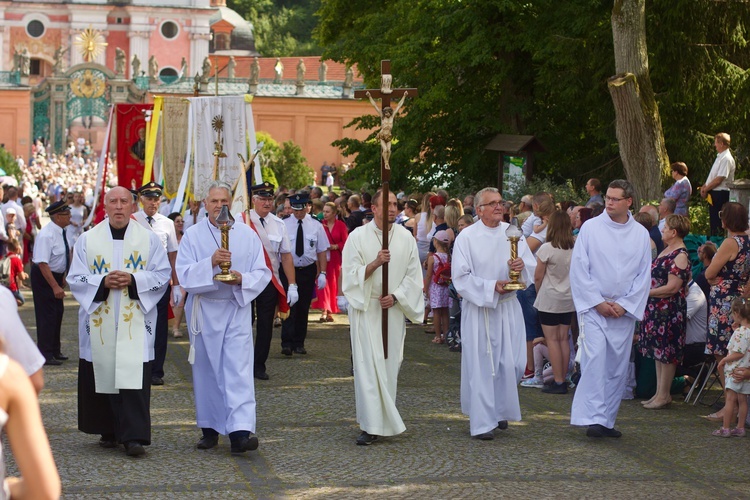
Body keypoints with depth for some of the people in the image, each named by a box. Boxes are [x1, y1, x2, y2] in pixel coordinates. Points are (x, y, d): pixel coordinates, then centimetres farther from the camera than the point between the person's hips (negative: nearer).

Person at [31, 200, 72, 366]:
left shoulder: (60, 232, 1)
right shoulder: (47, 235, -26)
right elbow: (43, 263, -30)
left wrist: (62, 278, 20)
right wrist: (55, 286, -31)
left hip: (56, 275, 9)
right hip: (43, 277, -9)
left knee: (58, 312, 16)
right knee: (47, 315, -6)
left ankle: (55, 351, 29)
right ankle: (46, 355, 1)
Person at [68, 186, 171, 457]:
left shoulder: (149, 239, 5)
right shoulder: (87, 240, 7)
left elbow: (163, 275, 2)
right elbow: (75, 279, 4)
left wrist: (133, 280, -14)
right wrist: (103, 282, -13)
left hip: (136, 321, -2)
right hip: (99, 321, 2)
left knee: (134, 379, -9)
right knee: (103, 375, 4)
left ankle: (134, 436, -11)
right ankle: (109, 432, 17)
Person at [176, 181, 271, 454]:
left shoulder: (247, 234, 5)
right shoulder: (192, 235, 3)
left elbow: (262, 272, 4)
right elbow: (184, 273, -7)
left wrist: (242, 279, -16)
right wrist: (210, 263, -23)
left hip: (236, 309, -1)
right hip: (204, 310, 1)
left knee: (238, 367, -11)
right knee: (206, 369, 7)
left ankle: (240, 431, -20)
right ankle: (210, 428, 19)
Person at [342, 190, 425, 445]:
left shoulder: (405, 237, 5)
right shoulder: (358, 237, -2)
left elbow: (413, 274, 6)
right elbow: (350, 274, -5)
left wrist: (395, 296, -8)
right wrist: (375, 263, -20)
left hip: (394, 310, 3)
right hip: (365, 309, -3)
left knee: (389, 364, 6)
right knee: (368, 366, -8)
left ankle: (386, 419, 18)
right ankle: (371, 426, -9)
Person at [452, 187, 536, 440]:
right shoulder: (467, 237, -5)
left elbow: (532, 266, 7)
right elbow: (461, 277, -9)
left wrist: (522, 265, -16)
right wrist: (491, 286, -18)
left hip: (508, 308, 4)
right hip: (478, 309, -4)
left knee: (512, 363, 4)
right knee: (481, 366, -2)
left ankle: (500, 410, 28)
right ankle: (482, 422, 5)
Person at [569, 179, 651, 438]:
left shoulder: (641, 234, 5)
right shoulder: (590, 228, -2)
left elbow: (644, 275, 7)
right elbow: (578, 269, -3)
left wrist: (625, 305, -4)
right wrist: (597, 302, -8)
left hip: (624, 310, 3)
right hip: (593, 307, -3)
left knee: (618, 366, 6)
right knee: (595, 360, -16)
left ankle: (607, 419, 15)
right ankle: (594, 418, -19)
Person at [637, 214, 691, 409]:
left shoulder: (680, 256, -17)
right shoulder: (666, 250, 13)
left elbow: (673, 287, -21)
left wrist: (646, 292, -17)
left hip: (670, 310, -10)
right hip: (656, 308, 10)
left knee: (667, 353, -2)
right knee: (658, 350, 13)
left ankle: (664, 395, 4)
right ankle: (659, 392, 20)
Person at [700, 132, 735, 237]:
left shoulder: (726, 159, -18)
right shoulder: (720, 157, 14)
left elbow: (719, 179, -21)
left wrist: (705, 189, -11)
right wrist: (705, 186, 5)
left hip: (720, 193, -10)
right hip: (714, 193, 10)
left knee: (717, 224, -6)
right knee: (713, 221, 16)